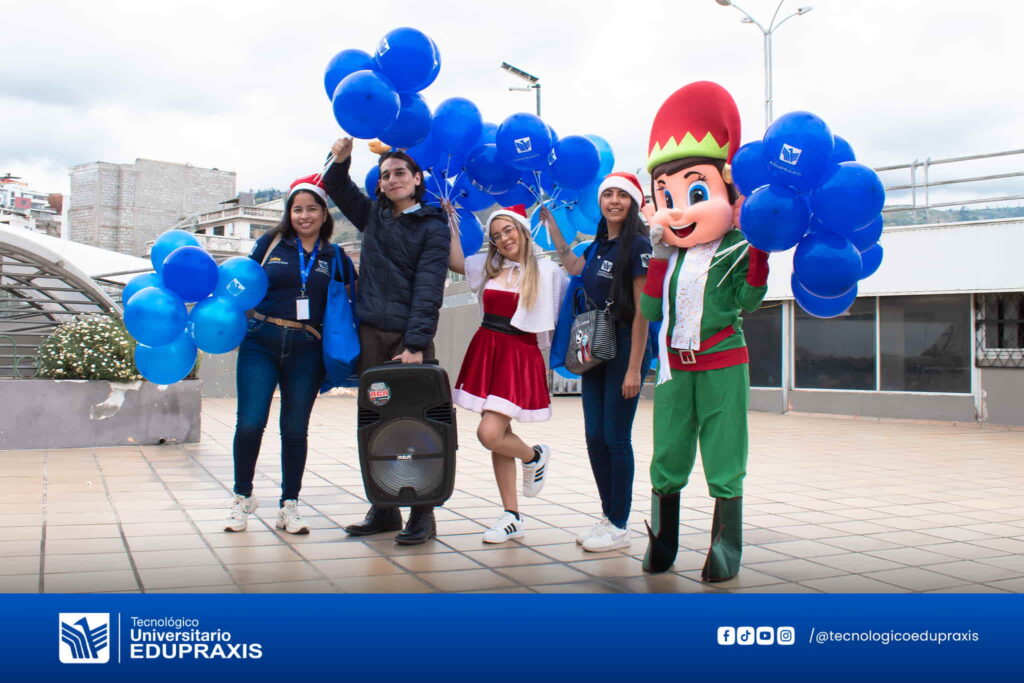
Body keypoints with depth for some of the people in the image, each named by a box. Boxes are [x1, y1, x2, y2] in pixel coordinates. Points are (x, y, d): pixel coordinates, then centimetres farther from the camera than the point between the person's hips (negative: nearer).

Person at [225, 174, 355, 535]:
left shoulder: (334, 257, 10)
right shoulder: (270, 243, 8)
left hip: (306, 349, 1)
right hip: (261, 341, -1)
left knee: (295, 428, 5)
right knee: (250, 422, -7)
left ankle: (289, 505, 17)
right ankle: (242, 497, 13)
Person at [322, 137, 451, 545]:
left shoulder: (433, 227, 0)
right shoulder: (373, 216, 15)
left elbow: (428, 290, -9)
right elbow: (338, 189, 31)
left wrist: (416, 343, -19)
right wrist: (340, 160, 9)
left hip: (409, 338, -5)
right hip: (369, 335, 5)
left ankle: (422, 514, 0)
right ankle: (383, 508, 14)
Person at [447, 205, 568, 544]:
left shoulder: (545, 270, -1)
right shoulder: (489, 266, 12)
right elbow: (455, 261, 22)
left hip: (520, 356, -5)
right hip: (486, 351, 6)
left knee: (489, 433, -17)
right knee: (499, 436, 8)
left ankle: (533, 457, 16)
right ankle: (512, 516, 17)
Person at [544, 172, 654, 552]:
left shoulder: (637, 245, -11)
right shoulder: (599, 245, 11)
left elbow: (642, 311, -15)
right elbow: (572, 266, 34)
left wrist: (634, 368, -19)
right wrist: (550, 221, 30)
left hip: (626, 348, -8)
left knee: (615, 438, -3)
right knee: (595, 438, 9)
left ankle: (619, 527, 8)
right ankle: (608, 517, 21)